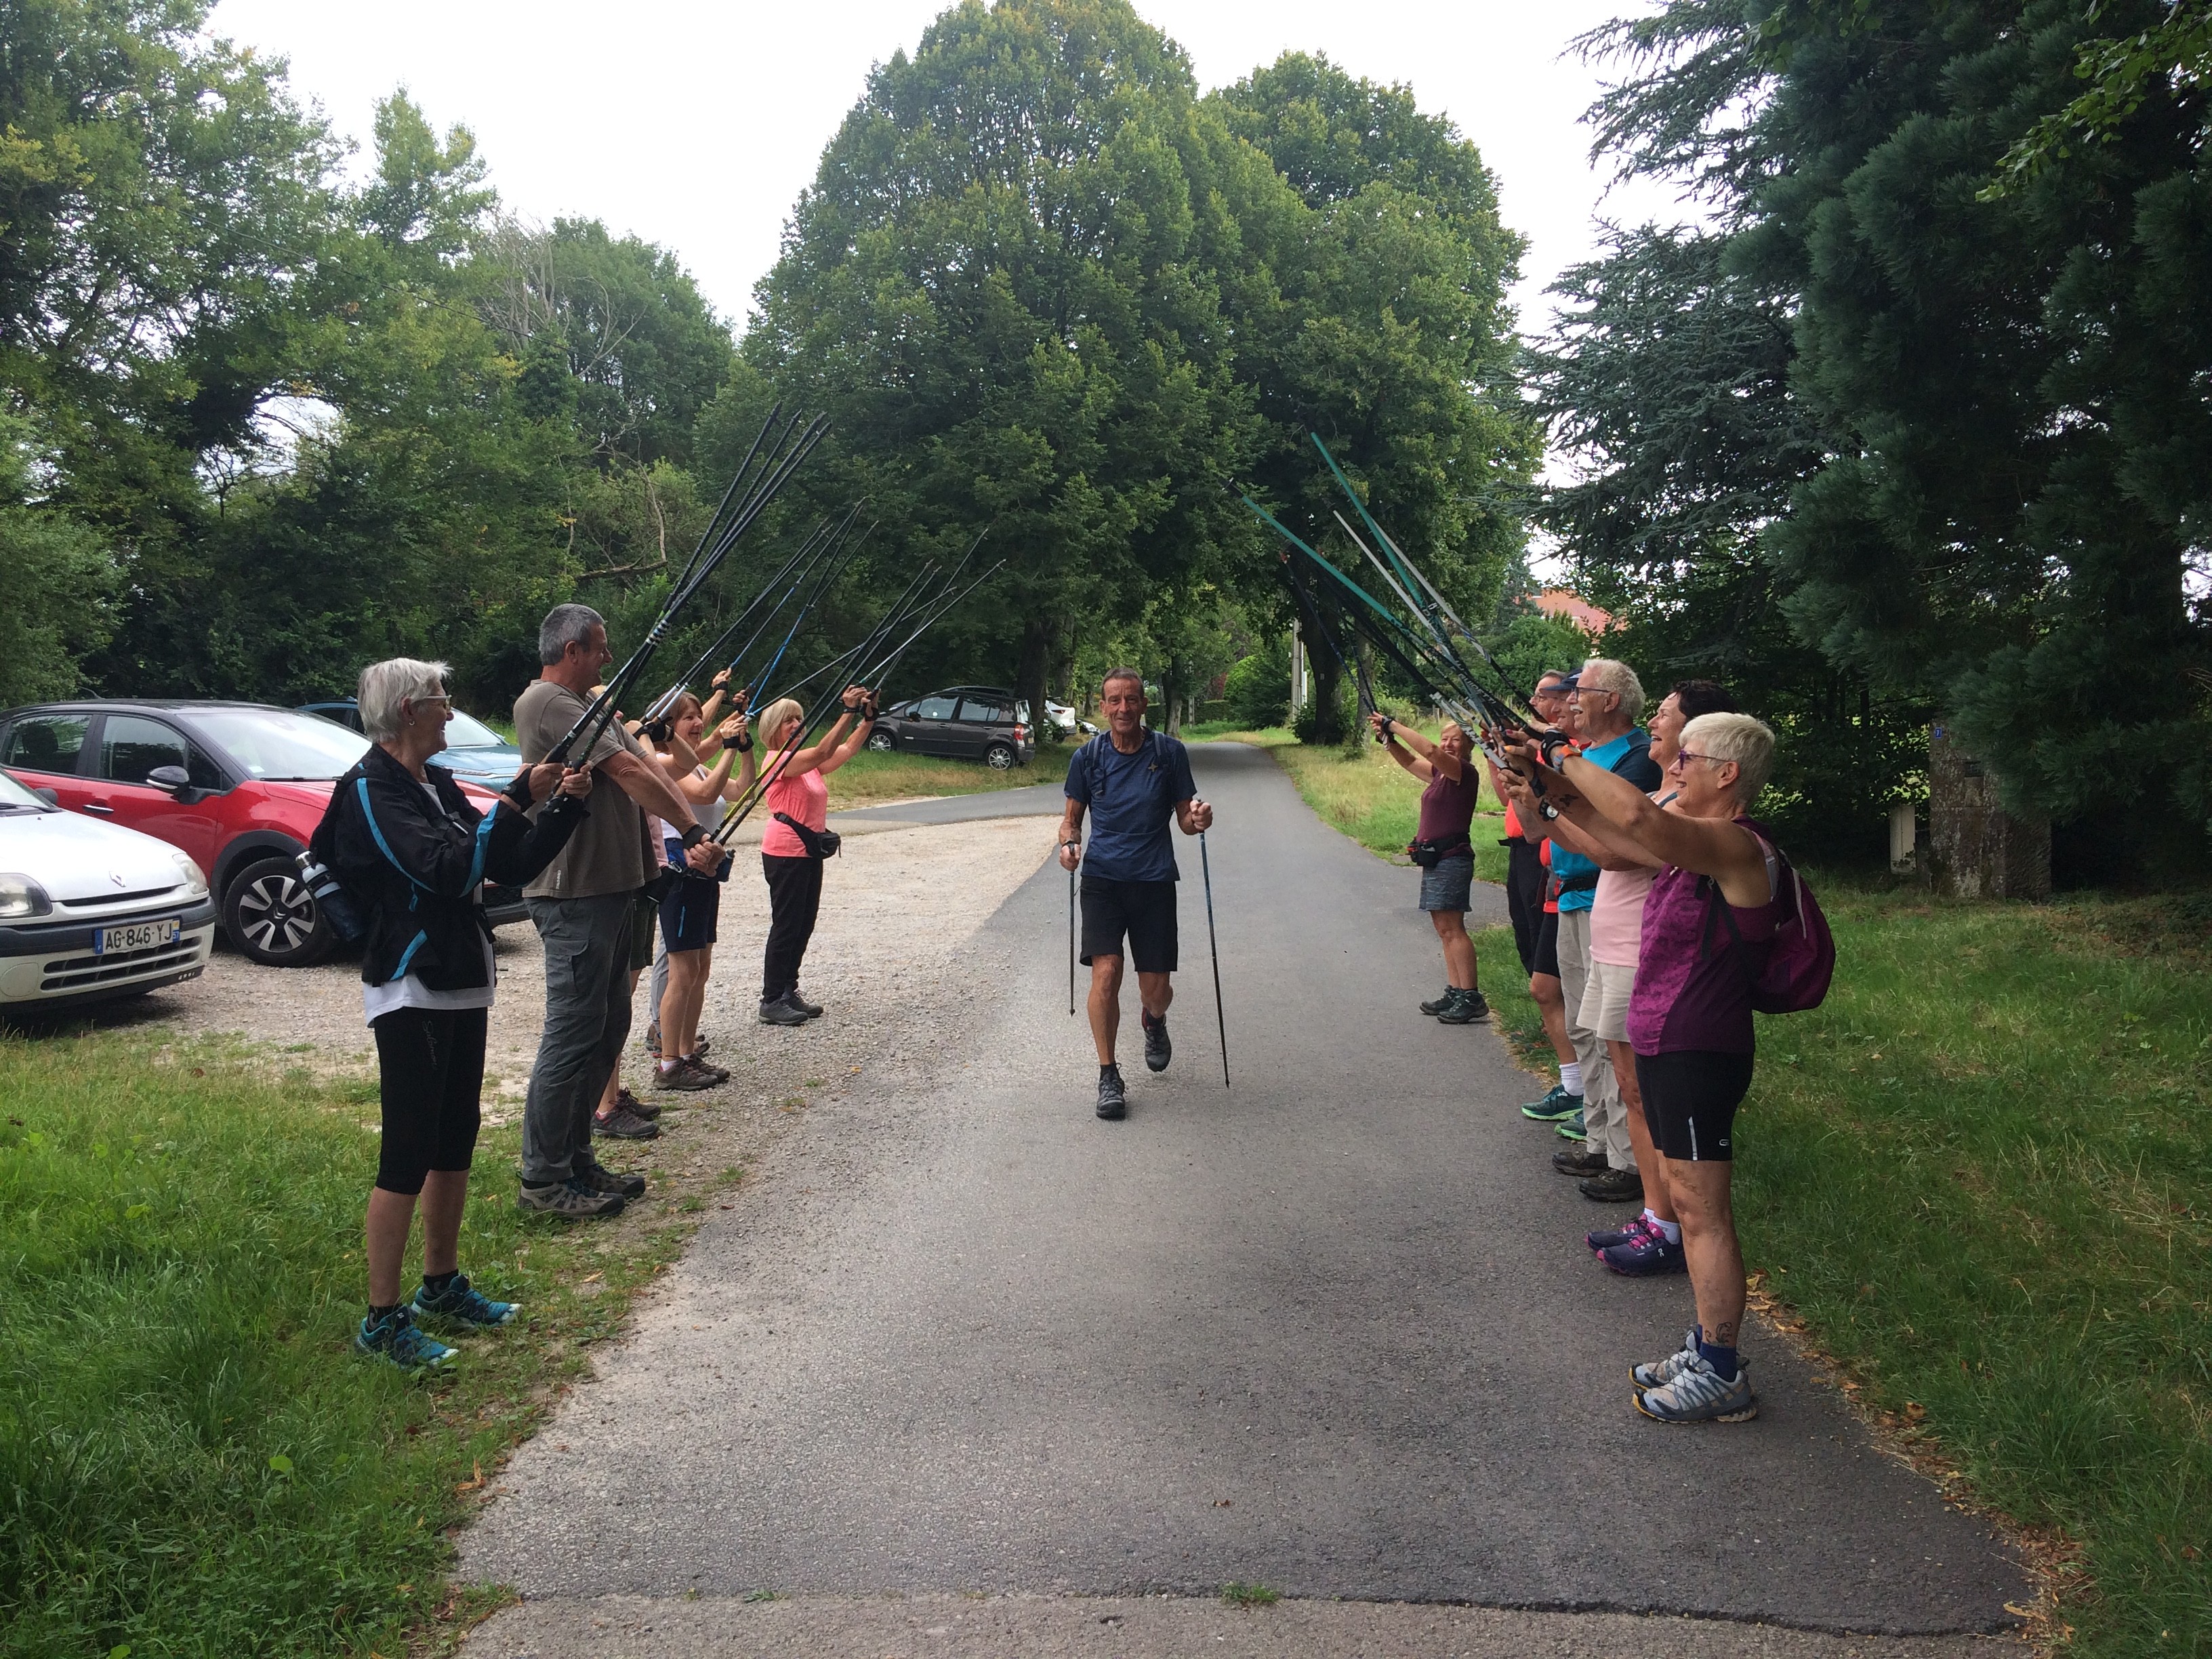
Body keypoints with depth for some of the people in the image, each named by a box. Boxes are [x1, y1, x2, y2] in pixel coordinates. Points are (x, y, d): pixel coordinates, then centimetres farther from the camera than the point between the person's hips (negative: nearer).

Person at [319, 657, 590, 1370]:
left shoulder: (437, 786, 13)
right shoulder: (372, 792, -14)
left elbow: (510, 864, 12)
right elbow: (450, 870, -26)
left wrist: (564, 808, 1)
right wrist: (518, 799, -25)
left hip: (462, 984, 9)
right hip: (410, 993, -9)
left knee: (456, 1142, 16)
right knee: (407, 1155, -6)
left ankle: (442, 1286, 29)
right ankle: (382, 1320, 2)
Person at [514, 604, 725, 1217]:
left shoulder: (594, 707, 20)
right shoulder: (546, 703, -12)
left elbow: (651, 770, 11)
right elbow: (629, 772, -17)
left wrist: (690, 837, -1)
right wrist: (694, 832, -16)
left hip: (616, 887, 11)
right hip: (575, 895, -10)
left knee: (608, 1027, 15)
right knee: (574, 1033, -6)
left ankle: (576, 1160, 25)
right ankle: (543, 1178, 3)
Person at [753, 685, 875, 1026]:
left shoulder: (808, 762, 15)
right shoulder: (778, 759, -11)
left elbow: (848, 749, 6)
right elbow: (823, 752, -26)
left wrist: (868, 716, -8)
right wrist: (848, 712, -30)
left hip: (810, 850, 9)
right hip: (785, 852, -9)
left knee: (804, 924, 12)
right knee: (786, 925, -6)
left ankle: (788, 991, 21)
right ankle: (771, 1001, 0)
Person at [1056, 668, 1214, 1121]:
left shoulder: (1170, 753, 1)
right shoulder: (1087, 756, 3)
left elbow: (1185, 818, 7)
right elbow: (1072, 816, 12)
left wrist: (1198, 820, -16)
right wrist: (1069, 842, -10)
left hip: (1154, 879, 0)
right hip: (1103, 878, 0)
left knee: (1156, 989, 2)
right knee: (1105, 972, -16)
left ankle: (1154, 1021, 40)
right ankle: (1108, 1076, -2)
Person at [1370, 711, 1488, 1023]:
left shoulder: (1465, 772, -11)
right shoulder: (1440, 773, 15)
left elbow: (1431, 751, -24)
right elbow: (1410, 761, 24)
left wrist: (1394, 726, -18)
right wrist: (1389, 739, 6)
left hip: (1452, 856, -10)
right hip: (1433, 858, 10)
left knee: (1451, 927, -12)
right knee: (1444, 928, 9)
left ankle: (1471, 998, -11)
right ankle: (1454, 993, 12)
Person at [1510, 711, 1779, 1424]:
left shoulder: (1738, 848, -19)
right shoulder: (1696, 841, 12)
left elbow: (1639, 818, -36)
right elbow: (1620, 830, 19)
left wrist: (1567, 761, -22)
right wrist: (1562, 793, 0)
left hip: (1700, 1055, -10)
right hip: (1663, 1045, 10)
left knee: (1701, 1209, -4)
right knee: (1689, 1203, 16)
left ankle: (1722, 1377, 5)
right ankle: (1707, 1350, 27)